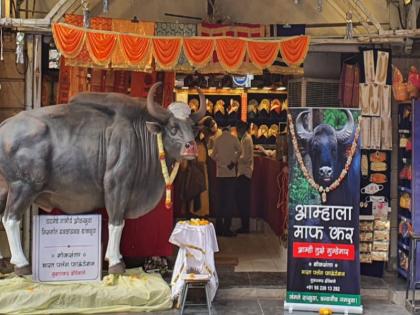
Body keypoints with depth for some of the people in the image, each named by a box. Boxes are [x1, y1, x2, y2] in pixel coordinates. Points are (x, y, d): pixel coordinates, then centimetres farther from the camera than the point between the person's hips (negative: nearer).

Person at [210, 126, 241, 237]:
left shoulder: (217, 140, 5)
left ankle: (219, 227, 13)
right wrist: (234, 161, -6)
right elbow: (239, 151, -17)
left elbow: (212, 155, 4)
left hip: (220, 173, 3)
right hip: (230, 173, -3)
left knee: (220, 200, 10)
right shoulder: (234, 139, -3)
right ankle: (226, 228, -2)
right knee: (229, 201, 0)